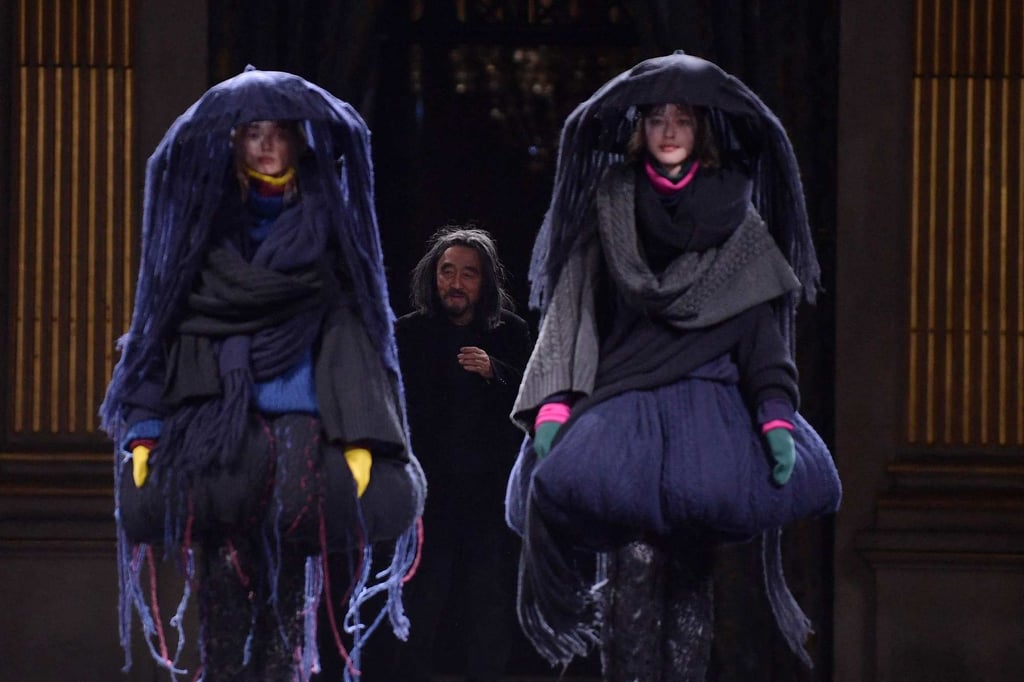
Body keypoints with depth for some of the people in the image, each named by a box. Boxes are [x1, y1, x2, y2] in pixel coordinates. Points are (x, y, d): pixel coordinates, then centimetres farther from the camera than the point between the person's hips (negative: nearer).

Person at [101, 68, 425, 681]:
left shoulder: (326, 222, 11)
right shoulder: (203, 220, 12)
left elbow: (351, 331, 4)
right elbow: (166, 328, 10)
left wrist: (360, 439, -6)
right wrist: (144, 432, 0)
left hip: (300, 430, 0)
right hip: (215, 434, 0)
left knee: (289, 597, -8)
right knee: (223, 591, -9)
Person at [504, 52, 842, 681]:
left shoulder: (735, 214, 12)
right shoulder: (608, 207, 11)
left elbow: (760, 322, 8)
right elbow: (571, 310, 7)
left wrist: (777, 416, -7)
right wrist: (553, 405, -7)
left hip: (708, 410, 1)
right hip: (623, 403, -1)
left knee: (690, 578, -8)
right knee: (634, 566, -19)